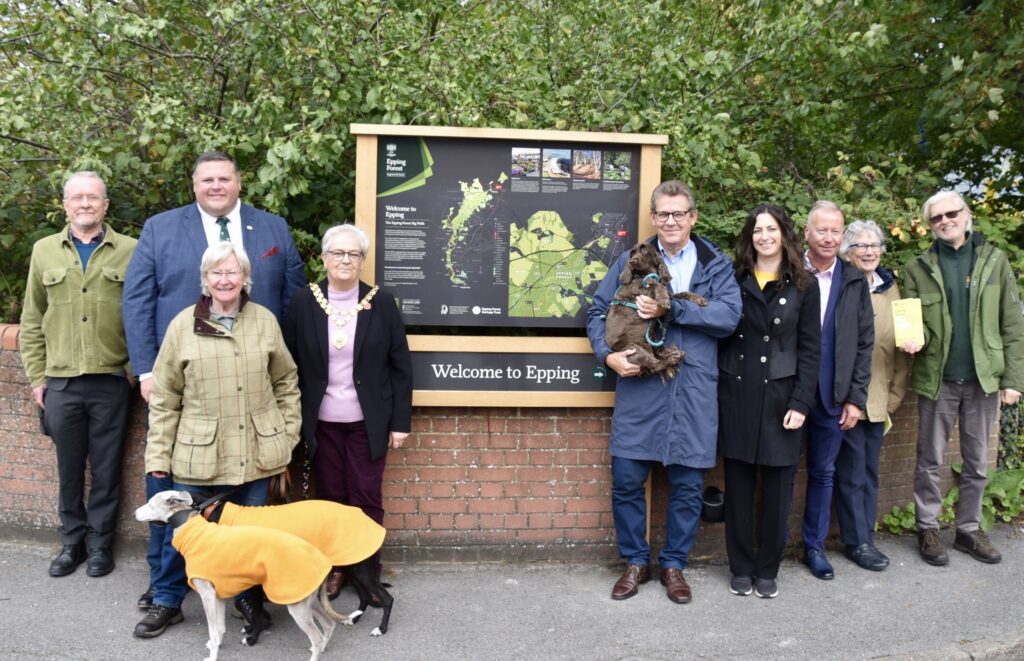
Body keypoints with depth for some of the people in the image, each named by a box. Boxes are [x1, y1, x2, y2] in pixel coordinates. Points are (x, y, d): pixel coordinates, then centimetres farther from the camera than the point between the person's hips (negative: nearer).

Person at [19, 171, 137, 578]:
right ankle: (72, 541, 28)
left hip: (111, 381, -2)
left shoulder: (130, 251, 1)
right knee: (69, 468, 12)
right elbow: (32, 321, 12)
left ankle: (101, 542, 23)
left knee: (106, 468, 8)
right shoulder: (45, 251, 9)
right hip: (60, 382, 2)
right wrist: (36, 377, 8)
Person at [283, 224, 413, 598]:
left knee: (367, 499, 6)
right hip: (322, 422, 1)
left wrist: (400, 422, -3)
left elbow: (401, 366, -1)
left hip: (367, 422, -1)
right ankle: (333, 568, 27)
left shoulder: (381, 303, -3)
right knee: (329, 498, 11)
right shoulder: (303, 303, -1)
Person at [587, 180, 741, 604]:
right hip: (639, 385, 1)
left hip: (694, 391, 0)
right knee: (626, 480, 2)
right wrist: (607, 353, -8)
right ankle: (635, 561, 23)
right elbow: (598, 310, 9)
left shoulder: (715, 264, 7)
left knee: (687, 486, 8)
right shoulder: (631, 261, 10)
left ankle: (674, 564, 28)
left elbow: (729, 315, -8)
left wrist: (670, 310, -15)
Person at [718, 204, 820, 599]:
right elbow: (719, 335, 5)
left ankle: (767, 569, 21)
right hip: (736, 393, 1)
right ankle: (740, 567, 21)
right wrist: (715, 390, -3)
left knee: (777, 488, 6)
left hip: (781, 396, -1)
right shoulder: (734, 280, 6)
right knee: (738, 485, 7)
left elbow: (810, 348, 0)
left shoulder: (804, 286, 3)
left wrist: (801, 403, -8)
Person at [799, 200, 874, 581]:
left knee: (823, 473, 13)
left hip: (833, 398, 3)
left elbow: (864, 343, 6)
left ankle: (814, 545, 27)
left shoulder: (855, 282, 4)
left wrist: (856, 398, 0)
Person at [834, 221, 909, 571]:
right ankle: (857, 541, 14)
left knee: (870, 470, 14)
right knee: (852, 471, 2)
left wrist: (896, 392, 8)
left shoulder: (890, 287, 11)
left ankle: (866, 534, 25)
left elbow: (900, 341, 13)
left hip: (878, 396, 6)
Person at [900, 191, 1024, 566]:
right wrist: (912, 340, -20)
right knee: (930, 461, 8)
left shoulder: (994, 261, 2)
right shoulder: (918, 268, 0)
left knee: (977, 463, 12)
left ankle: (968, 529, 27)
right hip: (937, 379, -1)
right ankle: (928, 530, 21)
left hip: (983, 378, 1)